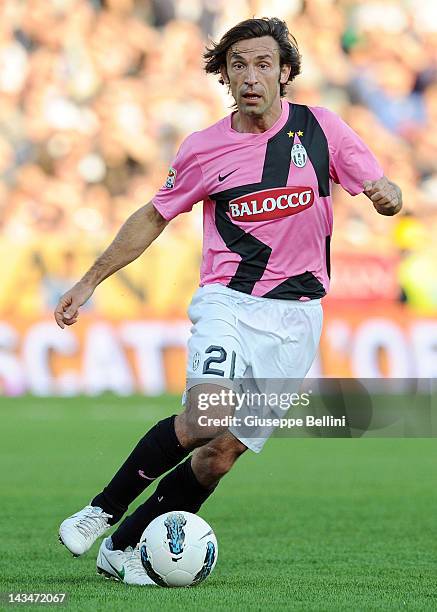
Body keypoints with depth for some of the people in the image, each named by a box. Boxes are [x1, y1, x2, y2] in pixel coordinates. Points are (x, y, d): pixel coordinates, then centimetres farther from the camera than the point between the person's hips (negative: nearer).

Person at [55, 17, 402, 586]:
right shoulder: (204, 148, 3)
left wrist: (386, 194, -19)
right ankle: (103, 510, -9)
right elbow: (153, 217, 16)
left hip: (296, 315, 1)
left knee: (223, 454, -5)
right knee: (206, 419, -26)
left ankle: (124, 547, 8)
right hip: (227, 300, -1)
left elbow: (389, 196, 6)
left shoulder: (321, 127, 2)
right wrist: (90, 281, 15)